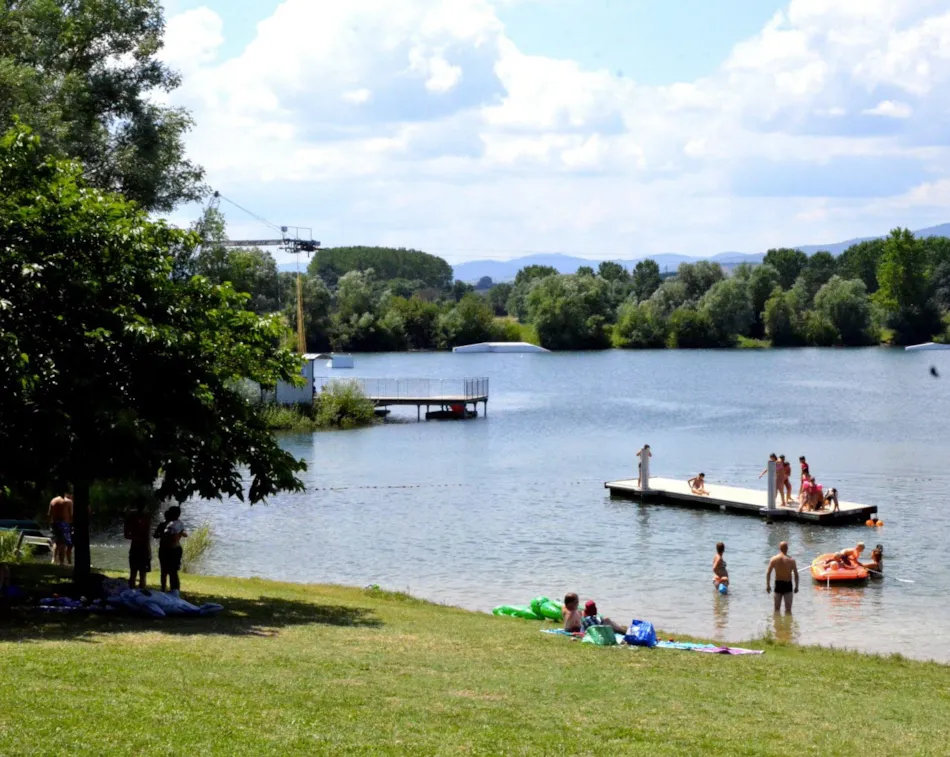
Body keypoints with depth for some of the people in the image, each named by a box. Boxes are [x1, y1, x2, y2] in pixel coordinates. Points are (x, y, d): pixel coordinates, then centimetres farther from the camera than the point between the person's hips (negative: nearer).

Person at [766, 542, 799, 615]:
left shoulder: (773, 559, -6)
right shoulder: (791, 560, -10)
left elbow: (768, 573, -4)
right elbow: (796, 574, -7)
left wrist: (768, 585, 7)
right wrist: (796, 586, 4)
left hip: (778, 584, 2)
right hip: (788, 585, -2)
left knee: (777, 609, 14)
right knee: (788, 610, 3)